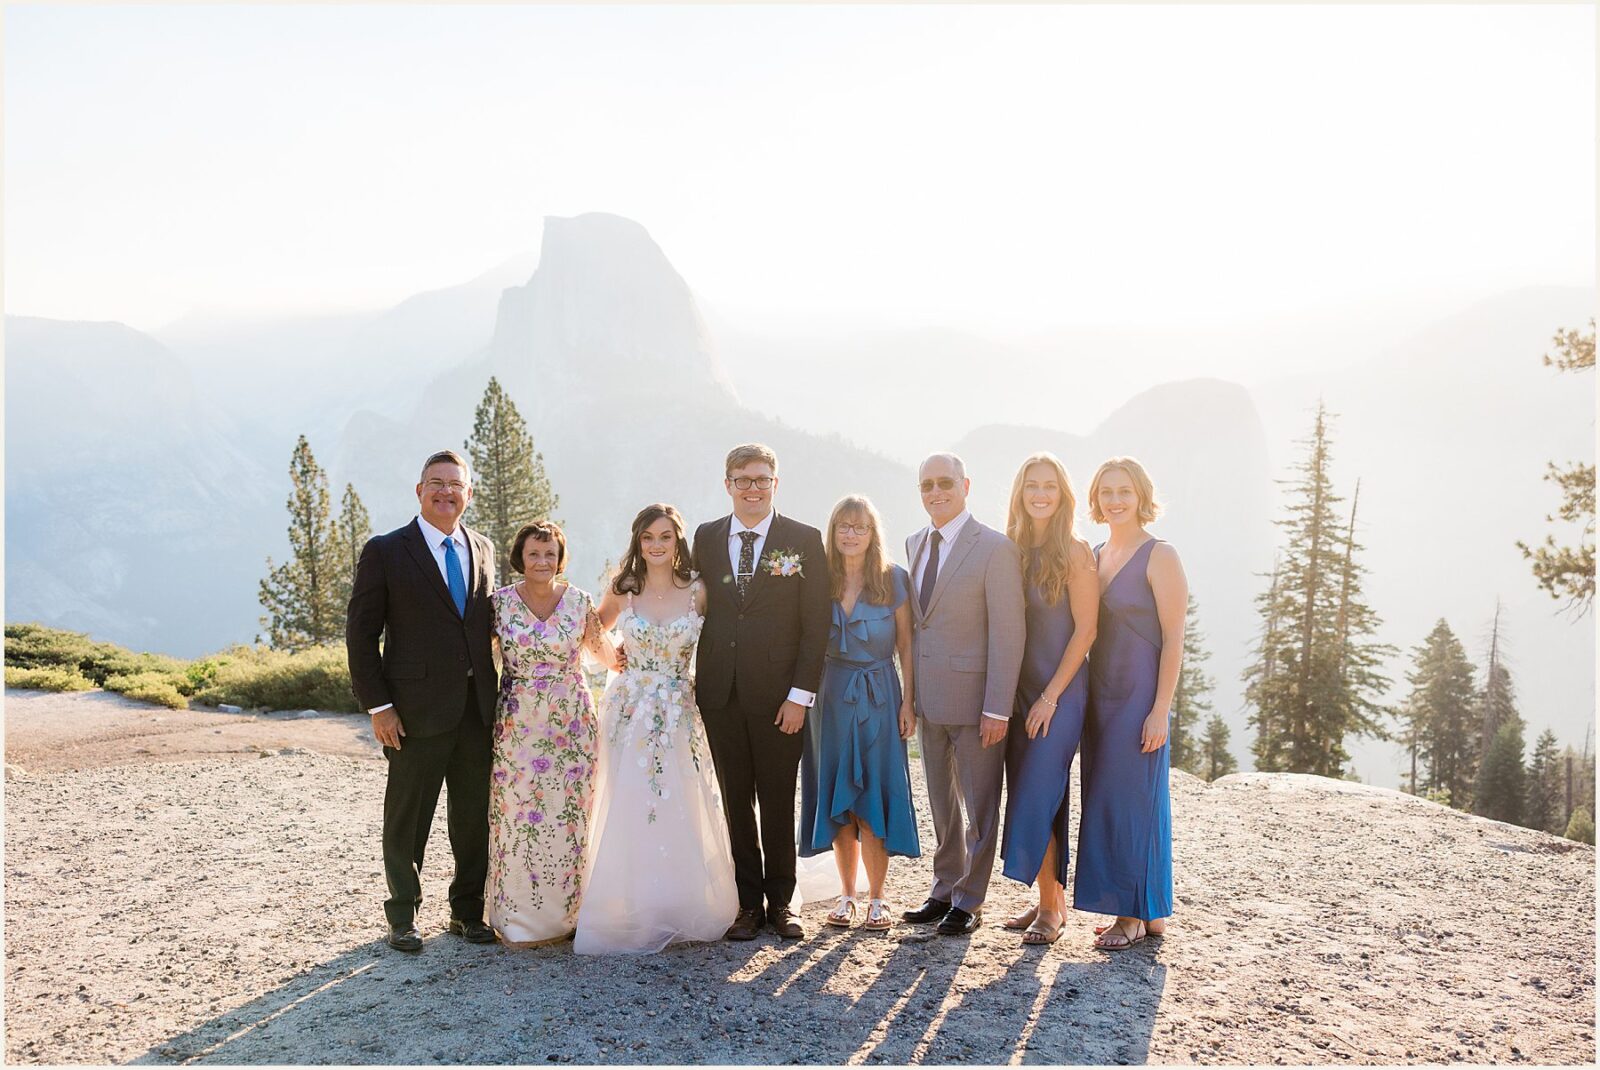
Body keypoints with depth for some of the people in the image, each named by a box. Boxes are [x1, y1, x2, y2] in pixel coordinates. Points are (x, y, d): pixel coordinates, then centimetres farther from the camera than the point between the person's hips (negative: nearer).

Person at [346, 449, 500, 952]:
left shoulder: (483, 550, 10)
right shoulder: (385, 551, -4)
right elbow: (360, 633, -5)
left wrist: (495, 694, 8)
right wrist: (377, 706, -10)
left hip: (477, 707, 5)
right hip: (417, 709, -4)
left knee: (475, 816, 12)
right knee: (407, 819, 8)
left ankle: (467, 911, 27)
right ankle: (402, 916, 24)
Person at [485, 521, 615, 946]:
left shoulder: (579, 600, -1)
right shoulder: (500, 602, -3)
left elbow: (602, 650, 14)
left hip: (572, 722, 1)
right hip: (518, 723, -1)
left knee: (568, 816, 6)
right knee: (518, 816, 2)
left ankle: (563, 910, 22)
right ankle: (520, 917, 17)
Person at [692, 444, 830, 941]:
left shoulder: (804, 540, -1)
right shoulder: (706, 538, 9)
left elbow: (815, 624, -4)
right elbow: (698, 610, 10)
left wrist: (801, 694, -10)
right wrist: (696, 680, 2)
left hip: (778, 695, -2)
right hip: (721, 693, 3)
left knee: (778, 804, 7)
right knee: (735, 802, 9)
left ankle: (781, 901, 22)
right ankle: (748, 903, 20)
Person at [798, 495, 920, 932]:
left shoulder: (893, 579, -1)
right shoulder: (820, 580, 3)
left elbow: (906, 645, 0)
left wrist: (909, 701, -6)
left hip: (879, 697, -2)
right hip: (831, 697, 2)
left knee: (874, 797, 0)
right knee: (836, 798, 6)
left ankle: (876, 899, 11)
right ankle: (847, 895, 18)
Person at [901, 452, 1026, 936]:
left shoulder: (996, 548, -12)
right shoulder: (914, 544, 10)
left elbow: (1008, 633, -14)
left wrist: (997, 709, -18)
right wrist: (909, 694, 9)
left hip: (975, 701, -6)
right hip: (929, 700, 7)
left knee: (979, 807, 7)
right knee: (941, 802, 18)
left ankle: (969, 902, 20)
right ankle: (944, 890, 32)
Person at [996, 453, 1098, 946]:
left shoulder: (1074, 552, -9)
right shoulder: (1012, 550, 7)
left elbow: (1085, 631, -11)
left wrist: (1050, 696, -13)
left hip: (1059, 692, -6)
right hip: (1018, 692, 6)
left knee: (1036, 797, -7)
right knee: (1027, 798, 10)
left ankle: (1050, 908, 7)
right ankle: (1051, 900, 22)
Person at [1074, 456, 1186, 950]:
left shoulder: (1160, 557, -8)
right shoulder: (1095, 556, 12)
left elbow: (1173, 638, -12)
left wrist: (1160, 709, -17)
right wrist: (1081, 696, 7)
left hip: (1139, 697, -7)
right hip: (1100, 695, 7)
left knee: (1133, 798, -2)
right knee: (1104, 800, 9)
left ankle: (1138, 913, 10)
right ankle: (1141, 912, 20)